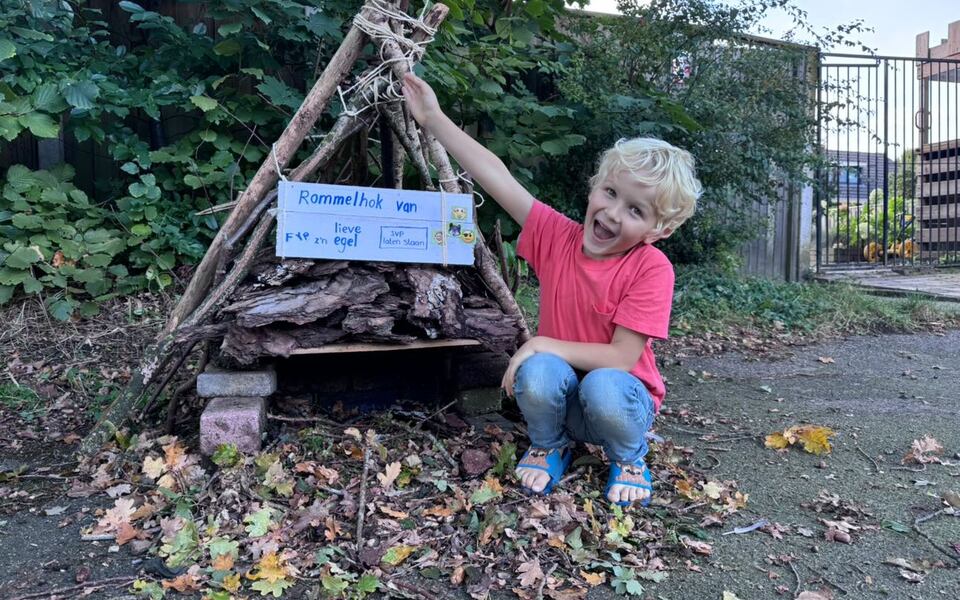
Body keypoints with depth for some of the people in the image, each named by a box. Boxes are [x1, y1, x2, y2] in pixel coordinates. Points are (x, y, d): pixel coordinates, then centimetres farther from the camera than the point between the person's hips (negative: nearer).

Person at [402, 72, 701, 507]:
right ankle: (549, 446, 4)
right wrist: (434, 119, -11)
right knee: (540, 372, -31)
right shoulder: (558, 236, -10)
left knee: (602, 387, -35)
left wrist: (545, 345, -24)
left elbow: (621, 358, -23)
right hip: (560, 398, 2)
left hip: (619, 396, -2)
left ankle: (628, 457, 1)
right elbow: (497, 178, -12)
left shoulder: (651, 267, -20)